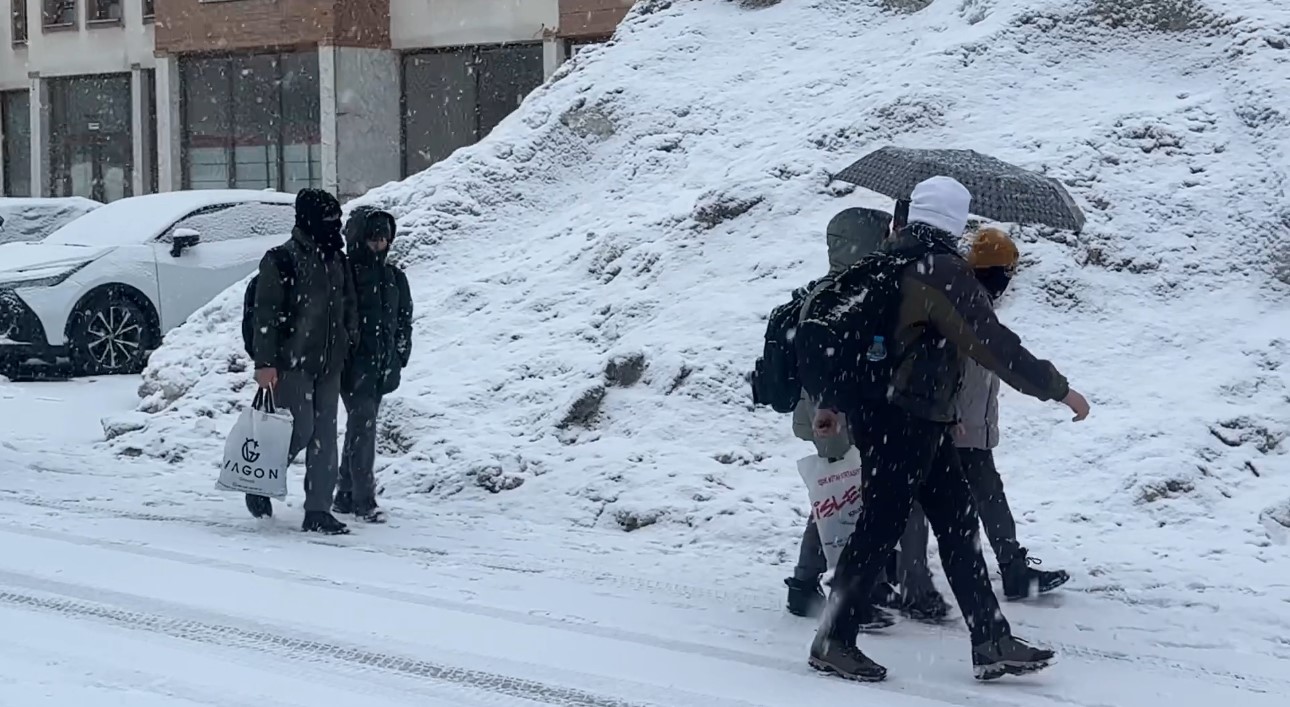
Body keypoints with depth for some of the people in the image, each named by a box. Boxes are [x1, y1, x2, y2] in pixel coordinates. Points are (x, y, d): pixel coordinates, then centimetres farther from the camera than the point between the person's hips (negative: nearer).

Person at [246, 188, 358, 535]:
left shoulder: (337, 260, 13)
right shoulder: (282, 259, -9)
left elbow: (348, 309, 22)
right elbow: (265, 313, -12)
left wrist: (349, 345, 17)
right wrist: (264, 362, -16)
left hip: (329, 364, 7)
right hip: (291, 364, -7)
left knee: (325, 436, 4)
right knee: (300, 430, -9)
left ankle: (318, 510, 8)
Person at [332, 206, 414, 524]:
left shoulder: (394, 278, 12)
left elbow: (404, 322, 18)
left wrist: (400, 359, 11)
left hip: (382, 366, 7)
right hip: (353, 364, -7)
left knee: (361, 429, 12)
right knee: (363, 427, -13)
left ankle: (345, 496, 20)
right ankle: (364, 500, -11)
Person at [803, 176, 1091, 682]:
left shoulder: (886, 263, 11)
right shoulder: (942, 270, -16)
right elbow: (991, 342, -19)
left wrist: (832, 402, 26)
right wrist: (1057, 389, -13)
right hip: (911, 421, -9)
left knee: (958, 523, 9)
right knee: (880, 527, -1)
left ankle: (991, 643, 9)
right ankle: (834, 641, 8)